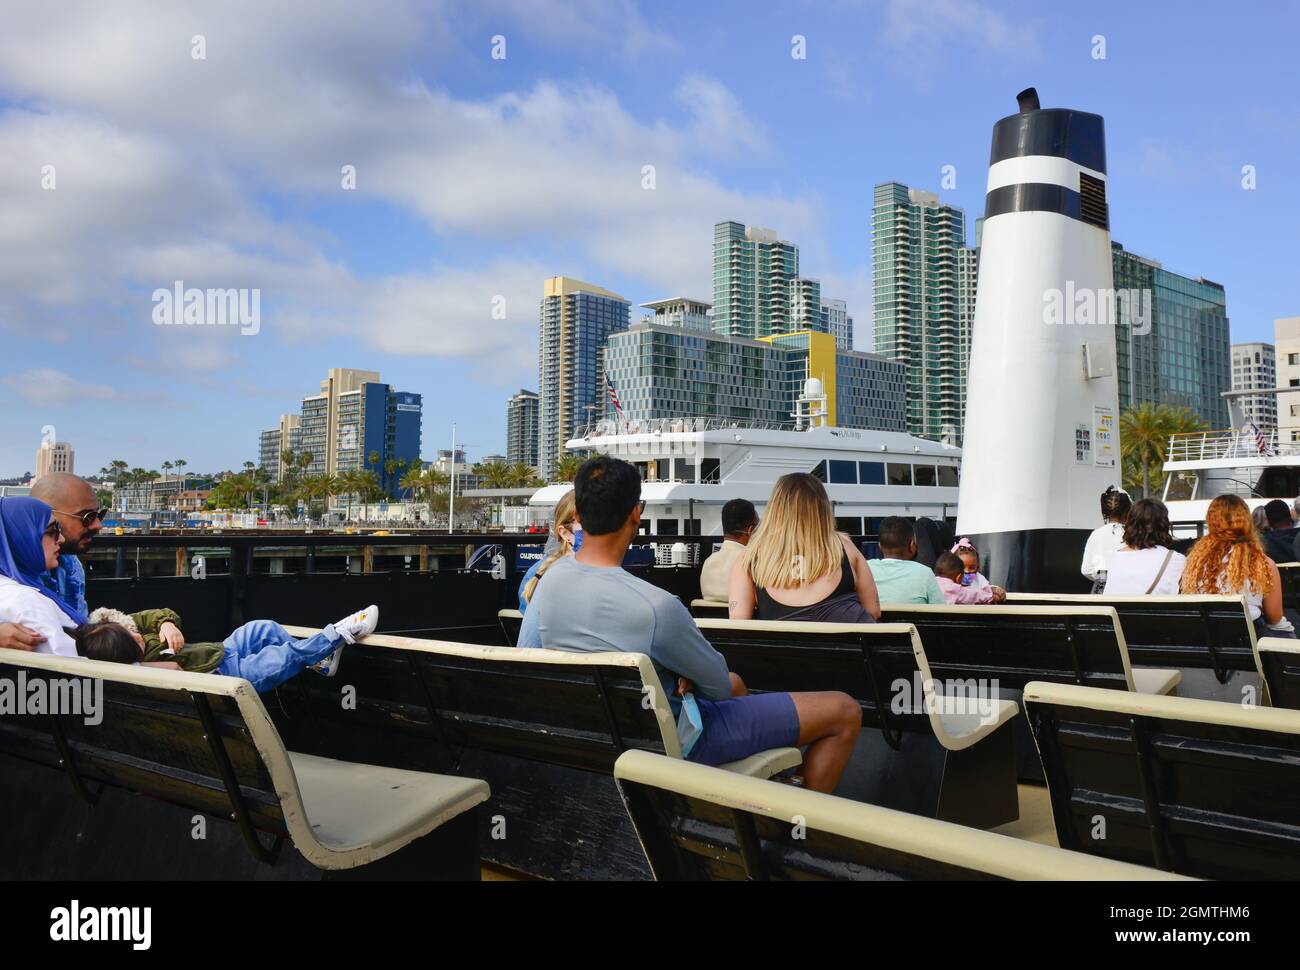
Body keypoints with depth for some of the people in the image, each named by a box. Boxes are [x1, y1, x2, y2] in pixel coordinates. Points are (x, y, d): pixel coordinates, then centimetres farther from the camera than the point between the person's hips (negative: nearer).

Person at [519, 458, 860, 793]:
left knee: (736, 683, 34)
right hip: (673, 742, -8)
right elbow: (719, 685, -17)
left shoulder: (548, 581, -11)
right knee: (844, 711, -1)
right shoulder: (656, 606, -32)